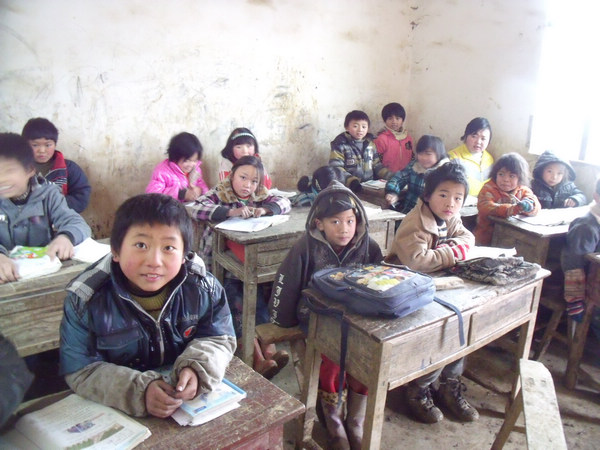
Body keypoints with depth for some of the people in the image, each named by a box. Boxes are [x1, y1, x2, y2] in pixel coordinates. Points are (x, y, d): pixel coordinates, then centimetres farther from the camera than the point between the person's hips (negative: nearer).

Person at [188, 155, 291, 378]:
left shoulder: (259, 196, 10)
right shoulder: (218, 194, -4)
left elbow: (284, 202, 4)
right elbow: (195, 209, -22)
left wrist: (265, 209, -17)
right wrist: (231, 212, -32)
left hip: (249, 262, 4)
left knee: (257, 296, -16)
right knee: (235, 301, -21)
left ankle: (268, 349, -18)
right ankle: (258, 358, -24)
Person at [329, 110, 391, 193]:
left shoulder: (370, 143, 15)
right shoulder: (340, 145, -2)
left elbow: (377, 164, 21)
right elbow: (336, 168, -11)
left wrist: (390, 176, 5)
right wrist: (351, 181, -26)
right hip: (349, 188, -4)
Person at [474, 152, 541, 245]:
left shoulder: (523, 190, 10)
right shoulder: (488, 189, -4)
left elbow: (536, 205, -5)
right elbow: (485, 208, -22)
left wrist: (529, 205, -30)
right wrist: (512, 209, -34)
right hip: (488, 237, -5)